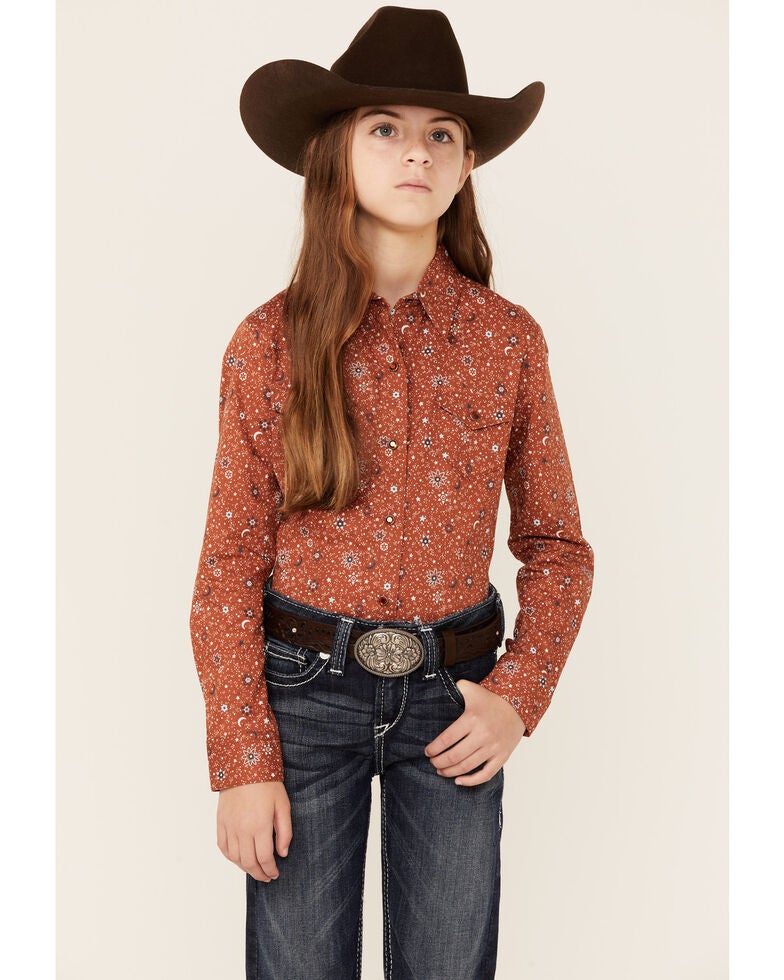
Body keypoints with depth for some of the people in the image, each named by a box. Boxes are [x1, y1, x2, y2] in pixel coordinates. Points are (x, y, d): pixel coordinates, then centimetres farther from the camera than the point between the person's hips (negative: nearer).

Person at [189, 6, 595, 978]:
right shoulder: (271, 342, -5)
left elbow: (556, 542, 7)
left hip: (453, 694, 1)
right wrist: (242, 759, -6)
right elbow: (230, 563, -3)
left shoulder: (508, 339, -1)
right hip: (304, 687, -1)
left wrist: (521, 695, -5)